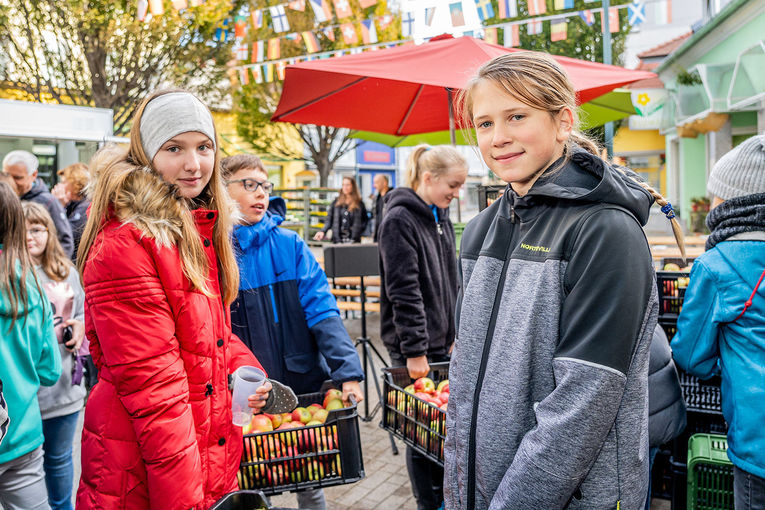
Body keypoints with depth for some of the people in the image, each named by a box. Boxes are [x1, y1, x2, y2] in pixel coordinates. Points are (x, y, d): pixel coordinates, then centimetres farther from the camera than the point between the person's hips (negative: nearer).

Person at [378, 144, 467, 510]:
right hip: (414, 346, -7)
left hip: (441, 340, 8)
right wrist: (415, 350, -18)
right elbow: (403, 291, -18)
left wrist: (458, 333, 16)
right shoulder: (399, 219, -14)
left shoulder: (441, 217, 11)